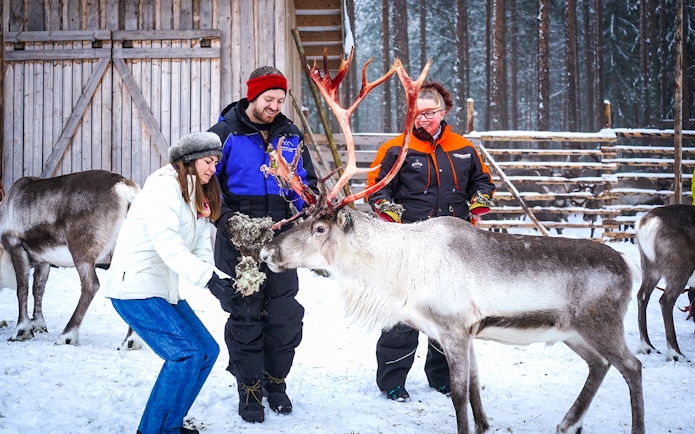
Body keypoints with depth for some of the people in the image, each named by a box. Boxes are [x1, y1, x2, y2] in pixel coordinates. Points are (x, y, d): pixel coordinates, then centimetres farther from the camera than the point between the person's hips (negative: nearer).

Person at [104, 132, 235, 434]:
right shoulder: (164, 185, -13)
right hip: (135, 286, -10)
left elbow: (201, 251, 7)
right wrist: (206, 277, -33)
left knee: (207, 350, 6)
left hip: (164, 288, 10)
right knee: (186, 352, -18)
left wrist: (220, 279, -13)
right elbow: (166, 242, -25)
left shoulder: (199, 199, 16)